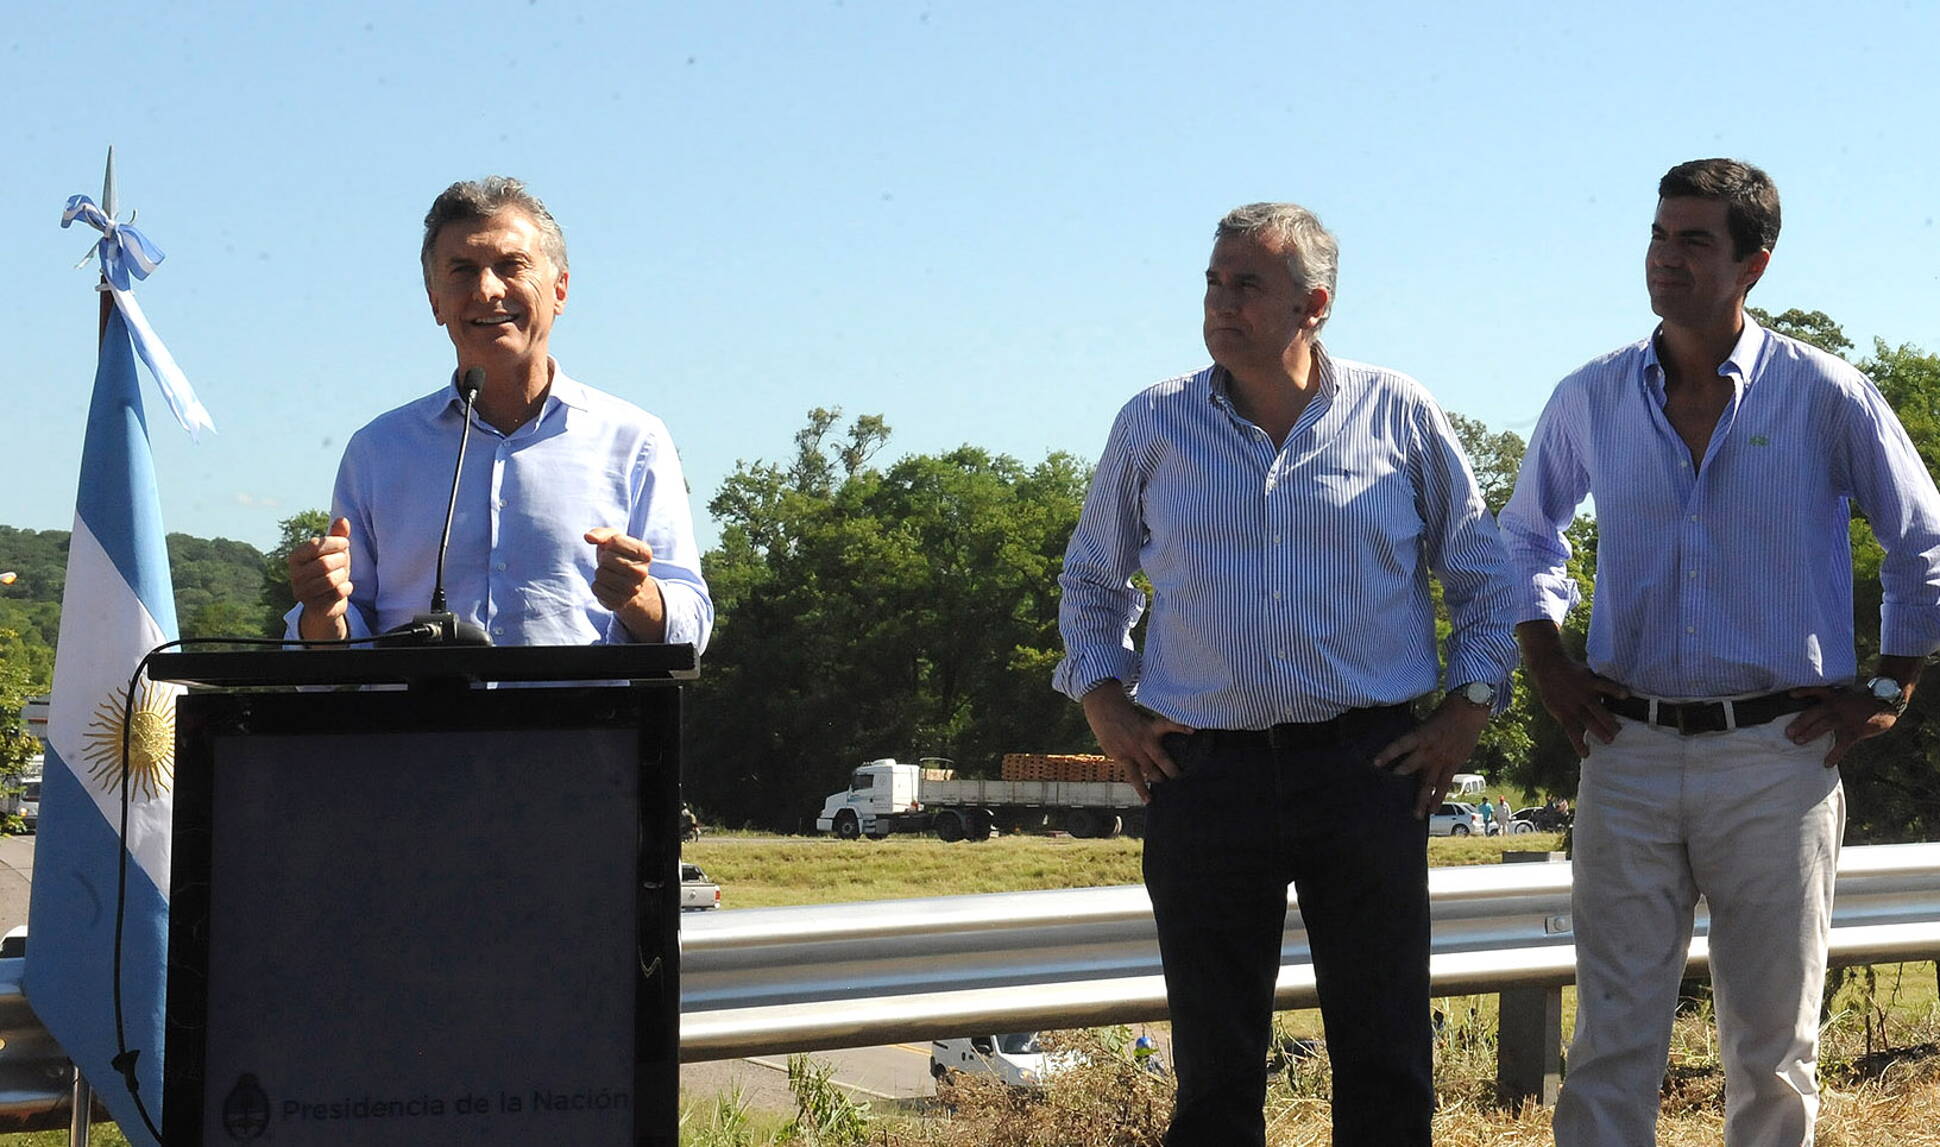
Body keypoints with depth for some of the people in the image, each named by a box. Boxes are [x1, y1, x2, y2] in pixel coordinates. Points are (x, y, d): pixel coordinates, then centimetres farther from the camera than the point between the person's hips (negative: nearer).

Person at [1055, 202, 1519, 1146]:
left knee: (1385, 1065, 3)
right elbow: (1090, 579, 20)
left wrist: (1468, 709, 3)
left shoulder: (1399, 416, 3)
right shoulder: (1153, 425, 6)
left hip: (1365, 772, -1)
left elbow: (1486, 571, 12)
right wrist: (1102, 700, 8)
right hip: (1203, 775, 1)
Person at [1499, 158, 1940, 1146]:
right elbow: (1525, 532, 24)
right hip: (1628, 756, 2)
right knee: (1611, 1042, -1)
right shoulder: (1591, 399, 5)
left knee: (1773, 1048, 7)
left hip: (1776, 758, -1)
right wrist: (1545, 660, 13)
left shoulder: (1826, 397, -2)